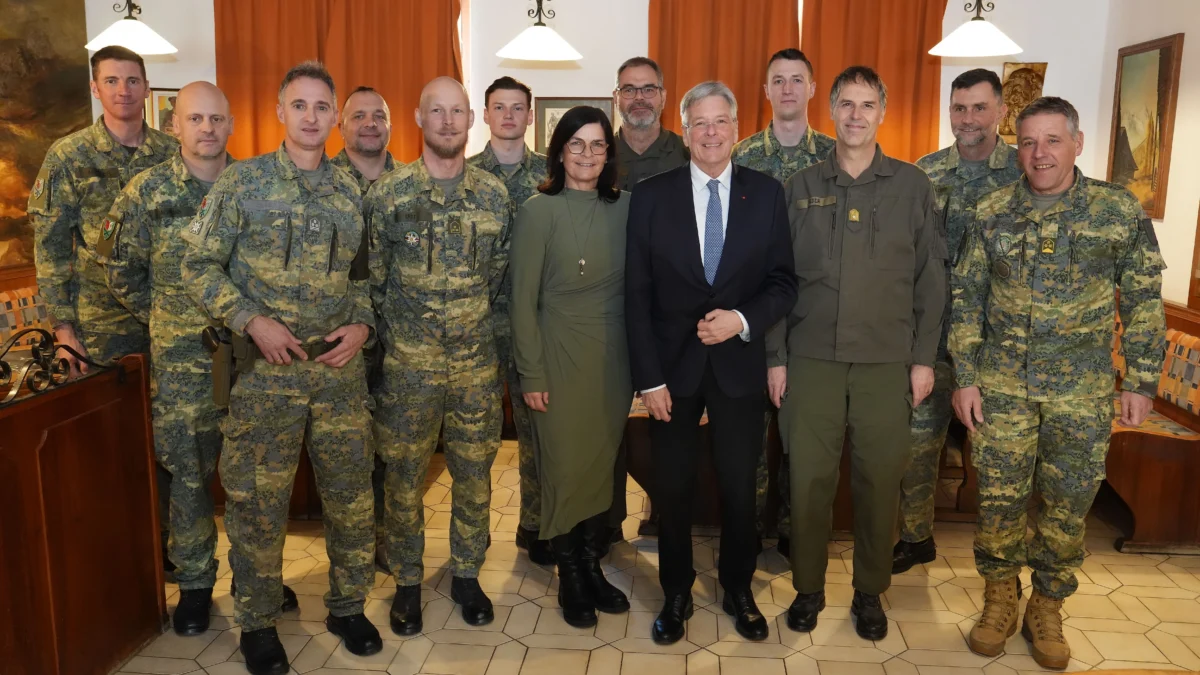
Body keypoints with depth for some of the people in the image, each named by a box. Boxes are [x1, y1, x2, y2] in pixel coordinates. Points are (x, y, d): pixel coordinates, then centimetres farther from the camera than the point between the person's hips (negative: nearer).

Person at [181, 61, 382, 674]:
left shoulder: (350, 192, 8)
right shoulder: (241, 182, -2)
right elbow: (200, 266, -2)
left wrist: (362, 326, -2)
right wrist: (251, 321, -14)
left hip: (340, 368, 3)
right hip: (266, 369, -3)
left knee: (351, 495, 10)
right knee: (258, 501, 6)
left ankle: (348, 605, 30)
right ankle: (257, 622, 26)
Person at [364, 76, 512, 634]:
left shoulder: (494, 195, 3)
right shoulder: (388, 194, -4)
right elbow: (372, 278, 2)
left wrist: (474, 322, 10)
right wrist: (397, 333, 3)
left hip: (476, 360, 2)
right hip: (408, 363, -2)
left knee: (474, 472, 11)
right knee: (404, 475, 8)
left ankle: (466, 574, 29)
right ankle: (407, 580, 26)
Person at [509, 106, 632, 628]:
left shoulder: (624, 208, 2)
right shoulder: (538, 212, -7)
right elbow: (523, 299, -6)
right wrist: (532, 374, -9)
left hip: (615, 357, 3)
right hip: (561, 357, -3)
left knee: (602, 464, 11)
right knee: (565, 466, 6)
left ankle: (593, 565, 28)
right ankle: (569, 575, 24)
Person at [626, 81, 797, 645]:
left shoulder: (766, 193, 1)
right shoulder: (650, 196, -2)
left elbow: (783, 281, 3)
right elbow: (638, 294, -3)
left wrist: (743, 319, -16)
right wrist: (649, 378, -8)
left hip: (739, 365, 1)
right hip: (672, 366, 0)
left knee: (740, 487, 12)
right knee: (671, 489, 10)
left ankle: (738, 590, 34)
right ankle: (676, 595, 31)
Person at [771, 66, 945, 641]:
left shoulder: (912, 186, 5)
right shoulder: (801, 188, 6)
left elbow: (930, 278, 5)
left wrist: (924, 358, 1)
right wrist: (776, 357, 2)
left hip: (887, 361, 0)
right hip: (812, 357, 0)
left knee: (879, 479, 6)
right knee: (809, 477, 4)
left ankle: (870, 591, 25)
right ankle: (808, 588, 22)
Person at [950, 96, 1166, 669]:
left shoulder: (1120, 212, -4)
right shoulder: (992, 213, -1)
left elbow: (1143, 301, 2)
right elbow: (967, 299, 3)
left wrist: (1141, 381, 0)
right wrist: (964, 378, -1)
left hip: (1082, 391, 0)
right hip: (1001, 384, 1)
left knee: (1068, 506, 9)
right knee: (998, 499, 6)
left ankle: (1047, 610, 28)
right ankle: (1000, 599, 27)